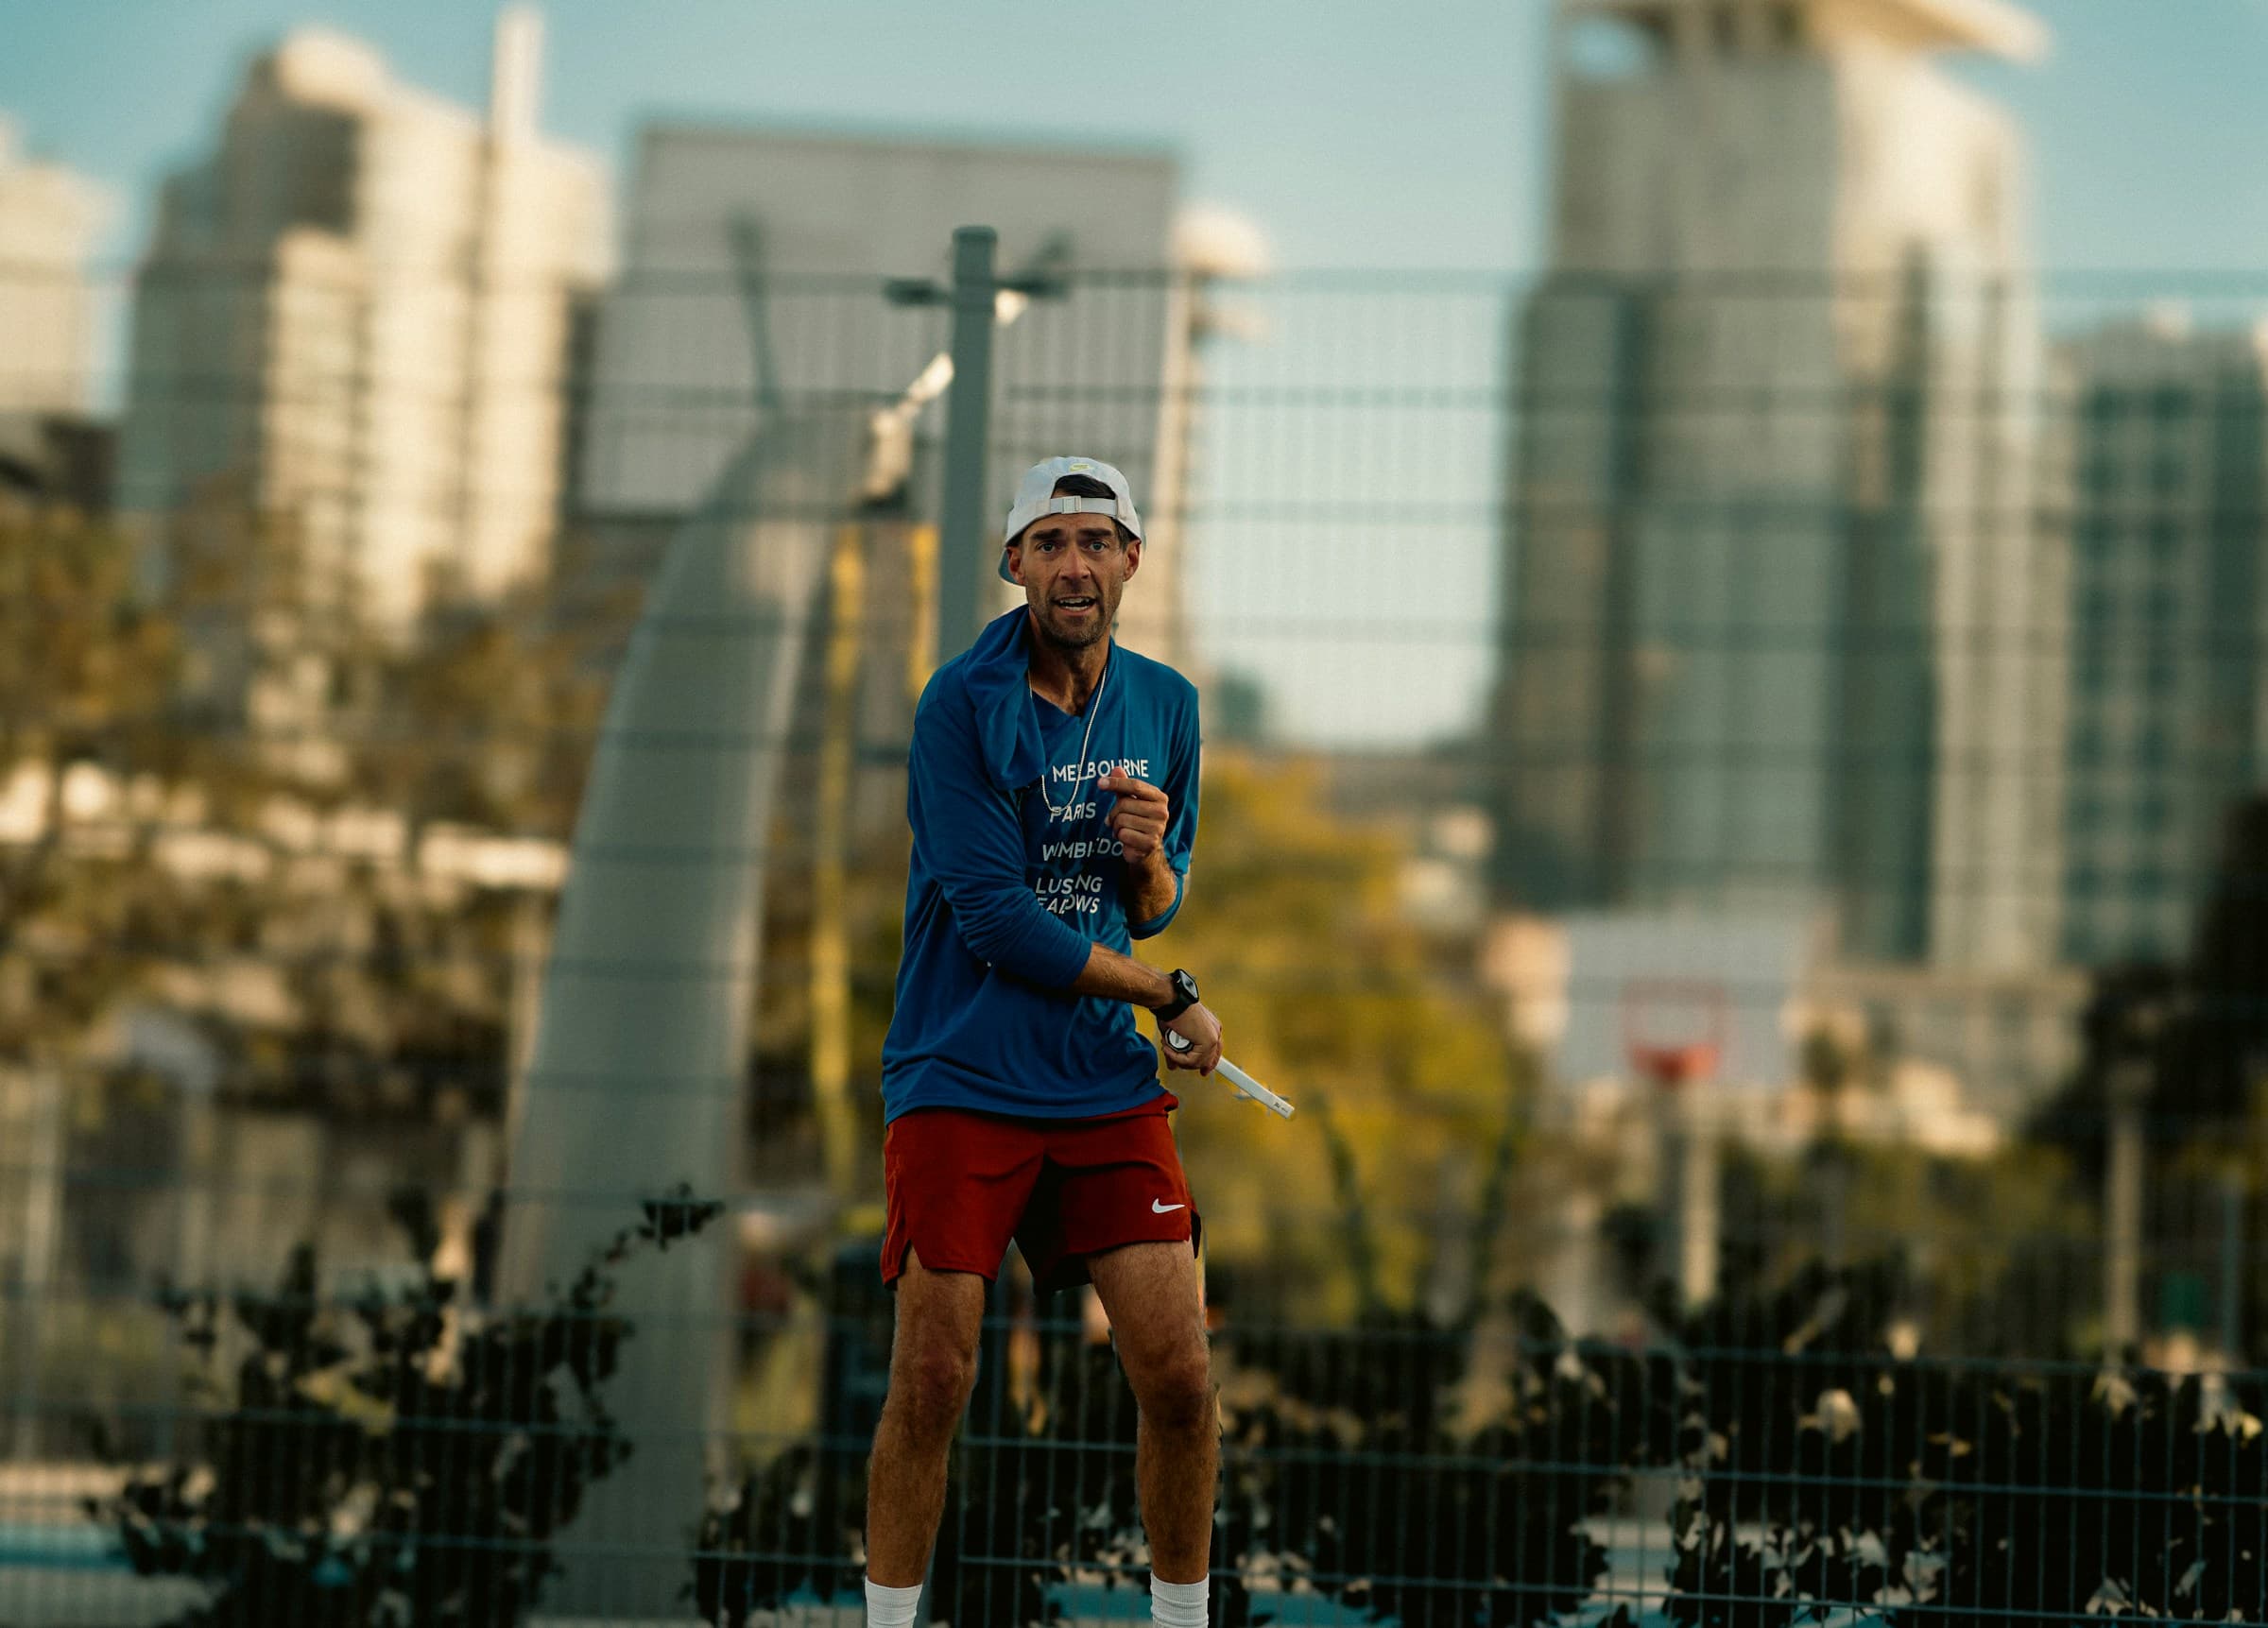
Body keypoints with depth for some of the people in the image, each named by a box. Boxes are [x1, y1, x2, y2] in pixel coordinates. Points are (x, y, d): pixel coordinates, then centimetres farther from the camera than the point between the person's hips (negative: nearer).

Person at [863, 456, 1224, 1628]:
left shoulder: (1164, 704, 8)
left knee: (1178, 1378, -4)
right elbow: (995, 920, -15)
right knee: (931, 1384, -6)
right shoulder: (960, 705, -10)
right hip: (960, 1082, -4)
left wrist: (1151, 859, -9)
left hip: (1109, 1089, 4)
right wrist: (1171, 1000, -7)